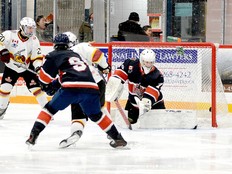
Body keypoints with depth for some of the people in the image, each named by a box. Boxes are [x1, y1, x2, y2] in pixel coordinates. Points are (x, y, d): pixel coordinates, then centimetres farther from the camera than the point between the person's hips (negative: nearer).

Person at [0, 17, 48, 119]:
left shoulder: (34, 40, -8)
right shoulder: (10, 35, -18)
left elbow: (37, 56, -7)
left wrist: (38, 67, -23)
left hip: (27, 68, 1)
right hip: (11, 67, -1)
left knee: (36, 87, -8)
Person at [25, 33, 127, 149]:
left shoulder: (55, 55, 16)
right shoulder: (76, 55, 35)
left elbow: (45, 75, 13)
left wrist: (46, 86, 32)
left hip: (71, 88, -4)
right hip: (91, 88, 4)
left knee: (50, 109, 11)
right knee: (96, 115, 24)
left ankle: (33, 135, 1)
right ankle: (118, 138, 22)